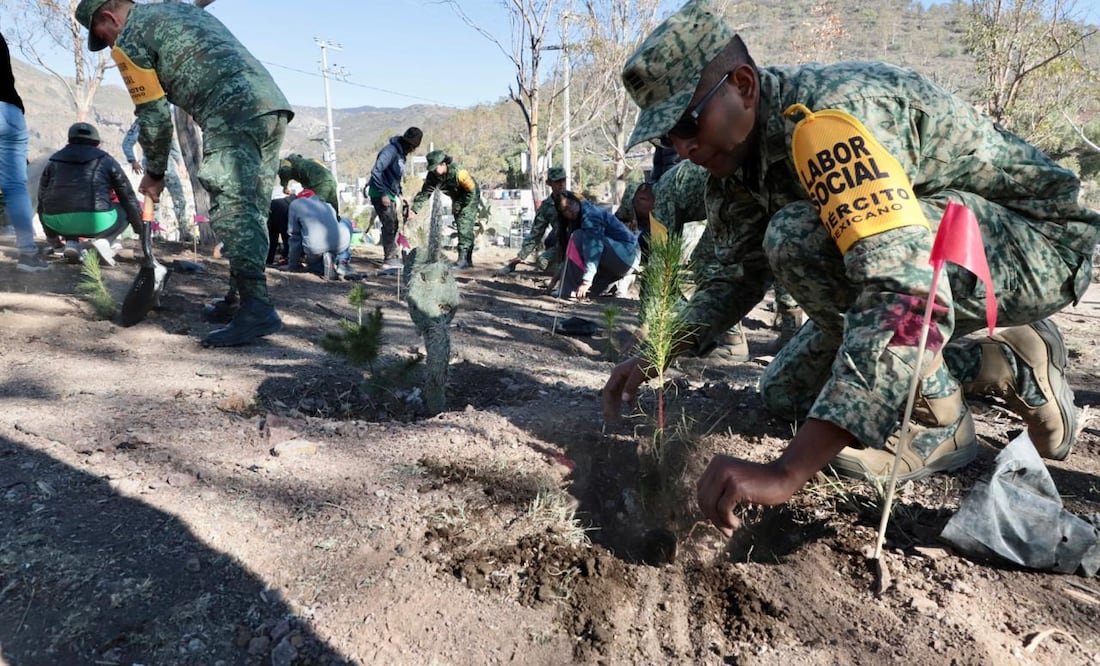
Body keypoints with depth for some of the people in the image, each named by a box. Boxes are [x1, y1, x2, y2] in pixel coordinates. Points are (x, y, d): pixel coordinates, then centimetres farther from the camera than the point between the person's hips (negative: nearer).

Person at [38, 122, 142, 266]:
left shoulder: (54, 161, 22)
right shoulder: (106, 160, 14)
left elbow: (42, 198, 29)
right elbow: (129, 197, 16)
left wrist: (52, 236, 41)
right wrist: (140, 230, 27)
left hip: (58, 222, 4)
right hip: (95, 221, -4)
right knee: (125, 210, 24)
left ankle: (71, 242, 9)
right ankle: (103, 241, -4)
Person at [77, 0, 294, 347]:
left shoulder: (130, 39, 8)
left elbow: (154, 116, 6)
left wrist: (154, 173, 17)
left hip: (235, 116, -9)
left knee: (232, 212, -12)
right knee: (251, 211, 10)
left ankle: (257, 310, -19)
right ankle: (242, 296, 16)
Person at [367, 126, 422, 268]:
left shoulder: (402, 153, 11)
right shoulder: (390, 150, -19)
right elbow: (376, 172, -24)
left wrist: (399, 194, 13)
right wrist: (383, 194, -25)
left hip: (389, 194, 9)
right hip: (380, 194, -9)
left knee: (393, 225, 13)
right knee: (389, 225, -9)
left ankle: (393, 256, 22)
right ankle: (389, 259, -3)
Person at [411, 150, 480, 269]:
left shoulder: (458, 172, -34)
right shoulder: (433, 175, -15)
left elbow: (472, 191, -26)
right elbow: (424, 193, -14)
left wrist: (458, 206, -21)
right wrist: (414, 210, -25)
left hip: (470, 198, -7)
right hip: (457, 200, 7)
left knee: (465, 228, -17)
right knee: (461, 228, 10)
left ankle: (463, 259, -17)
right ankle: (468, 261, 17)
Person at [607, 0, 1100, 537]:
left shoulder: (830, 114, -31)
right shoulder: (737, 148, -3)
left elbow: (908, 298, -40)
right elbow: (733, 272, 6)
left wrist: (787, 472, -45)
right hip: (914, 255, 9)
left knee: (800, 237, -32)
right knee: (785, 394, 6)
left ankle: (938, 420, -11)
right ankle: (1004, 365, 14)